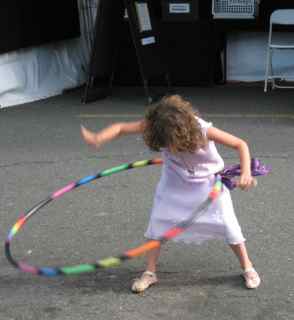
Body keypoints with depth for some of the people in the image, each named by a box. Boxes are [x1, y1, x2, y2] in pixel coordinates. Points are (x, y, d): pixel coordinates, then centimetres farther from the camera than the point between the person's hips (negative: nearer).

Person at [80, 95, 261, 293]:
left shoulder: (203, 130, -36)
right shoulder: (154, 126, -28)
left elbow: (241, 145, -28)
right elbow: (120, 128, -24)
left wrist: (246, 173, -42)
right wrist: (99, 138, -44)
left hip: (208, 181, -2)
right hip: (175, 182, 2)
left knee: (227, 224, -2)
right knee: (158, 222, -4)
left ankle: (248, 268, 18)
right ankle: (150, 272, 10)